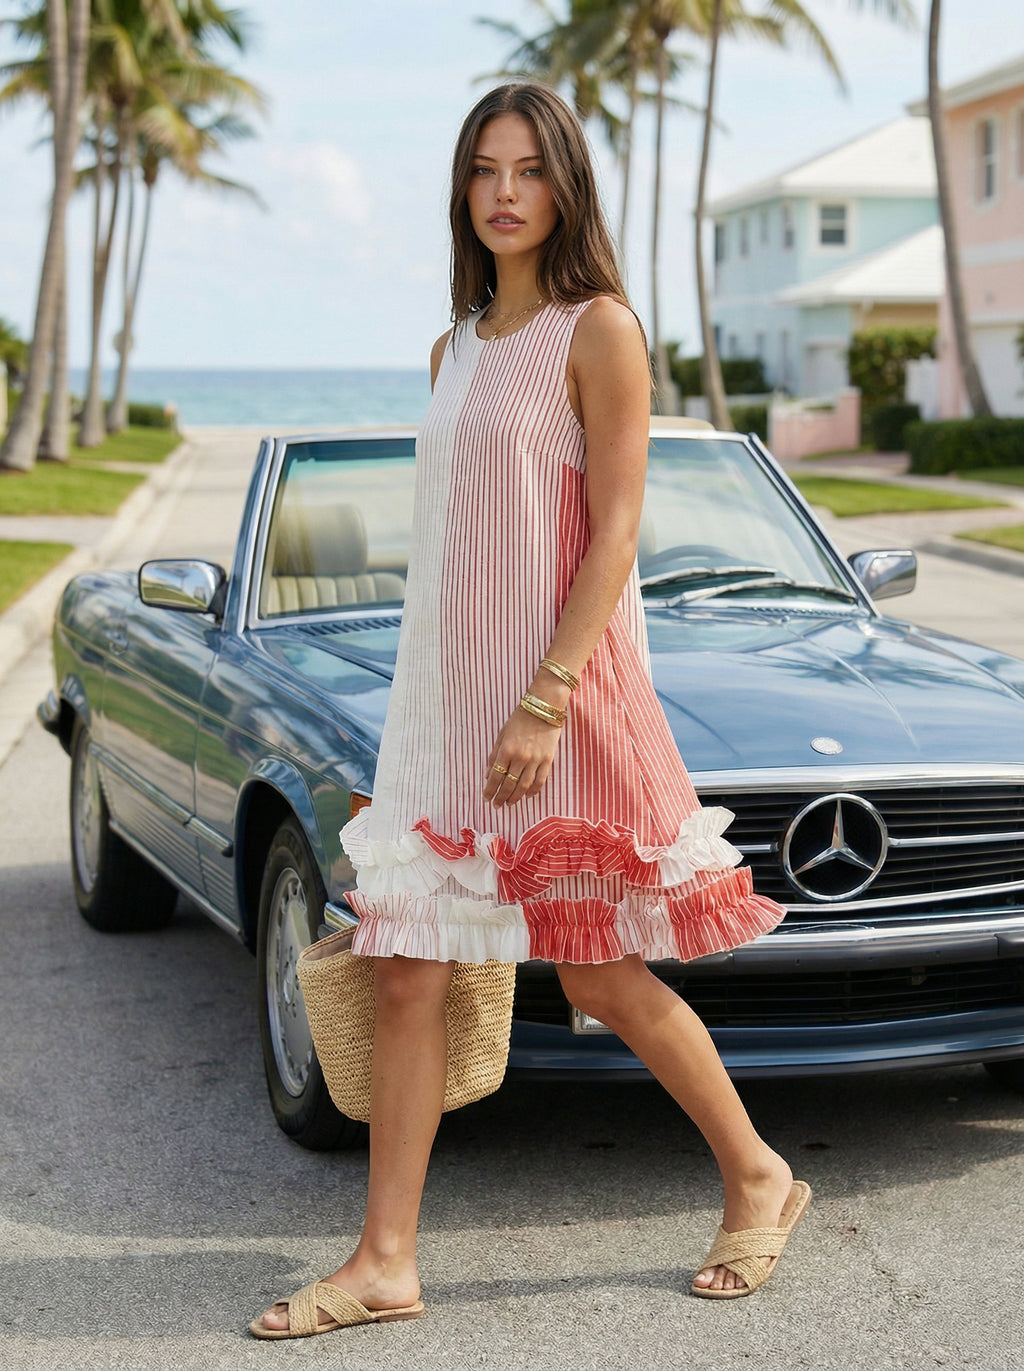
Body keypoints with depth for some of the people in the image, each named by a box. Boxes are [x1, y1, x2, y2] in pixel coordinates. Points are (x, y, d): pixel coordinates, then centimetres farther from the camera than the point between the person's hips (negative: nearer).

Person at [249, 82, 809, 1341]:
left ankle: (758, 1179, 23)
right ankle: (385, 1262, 8)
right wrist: (437, 697, 18)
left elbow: (614, 532, -13)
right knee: (406, 975, 2)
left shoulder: (596, 329, -7)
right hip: (445, 689, 7)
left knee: (603, 978, 2)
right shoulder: (455, 348, 15)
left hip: (563, 682, -7)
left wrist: (545, 702, -20)